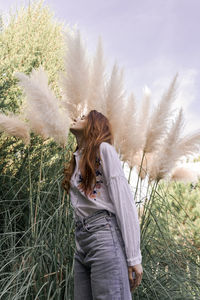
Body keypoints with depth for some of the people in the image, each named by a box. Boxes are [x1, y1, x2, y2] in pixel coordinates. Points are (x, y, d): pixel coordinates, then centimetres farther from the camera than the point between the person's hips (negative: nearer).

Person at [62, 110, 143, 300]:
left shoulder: (103, 149, 1)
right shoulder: (77, 159, 25)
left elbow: (125, 203, -8)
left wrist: (133, 257, -14)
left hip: (104, 234, -7)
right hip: (81, 241, 8)